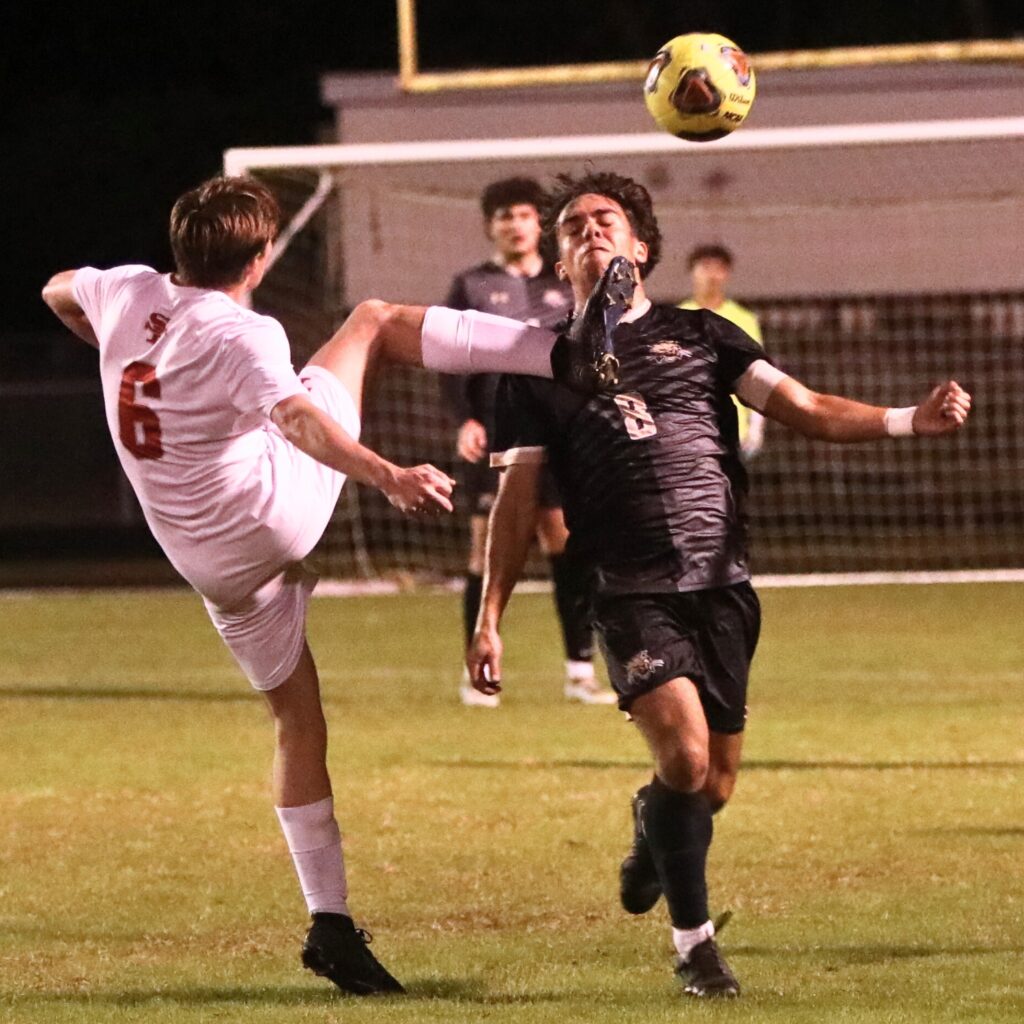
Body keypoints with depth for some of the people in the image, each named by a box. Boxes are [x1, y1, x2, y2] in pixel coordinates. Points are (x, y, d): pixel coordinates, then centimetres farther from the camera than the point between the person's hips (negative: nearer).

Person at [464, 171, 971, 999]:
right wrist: (489, 618, 0)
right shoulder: (544, 368, 10)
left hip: (723, 587, 2)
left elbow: (807, 410, 6)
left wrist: (910, 419, -10)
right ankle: (693, 940, -5)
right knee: (685, 751, -22)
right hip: (633, 592, -2)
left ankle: (653, 831, 42)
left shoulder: (699, 336, 13)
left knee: (715, 786, 5)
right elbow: (518, 498, 9)